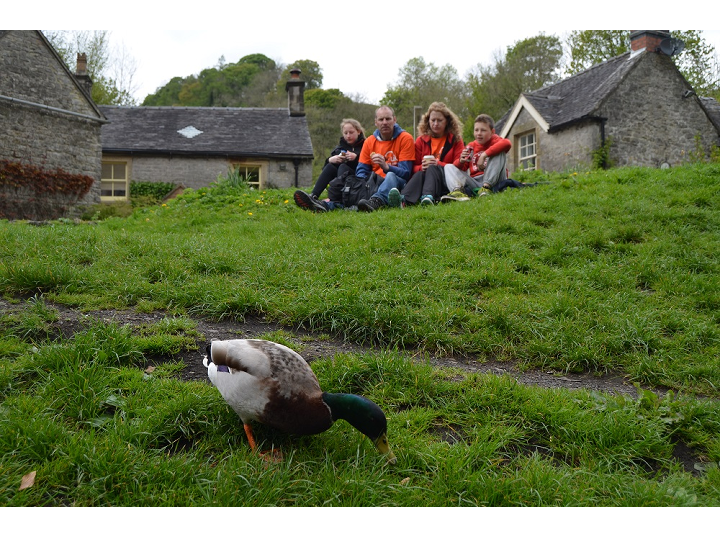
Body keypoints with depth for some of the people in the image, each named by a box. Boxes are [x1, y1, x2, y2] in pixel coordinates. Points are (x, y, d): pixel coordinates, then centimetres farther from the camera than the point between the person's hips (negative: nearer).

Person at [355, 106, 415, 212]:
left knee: (390, 176, -39)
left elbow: (405, 173, -9)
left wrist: (386, 167, -29)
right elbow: (361, 171, 8)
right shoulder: (369, 141, 10)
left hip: (397, 183, -7)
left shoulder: (405, 138, -2)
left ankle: (376, 200, -67)